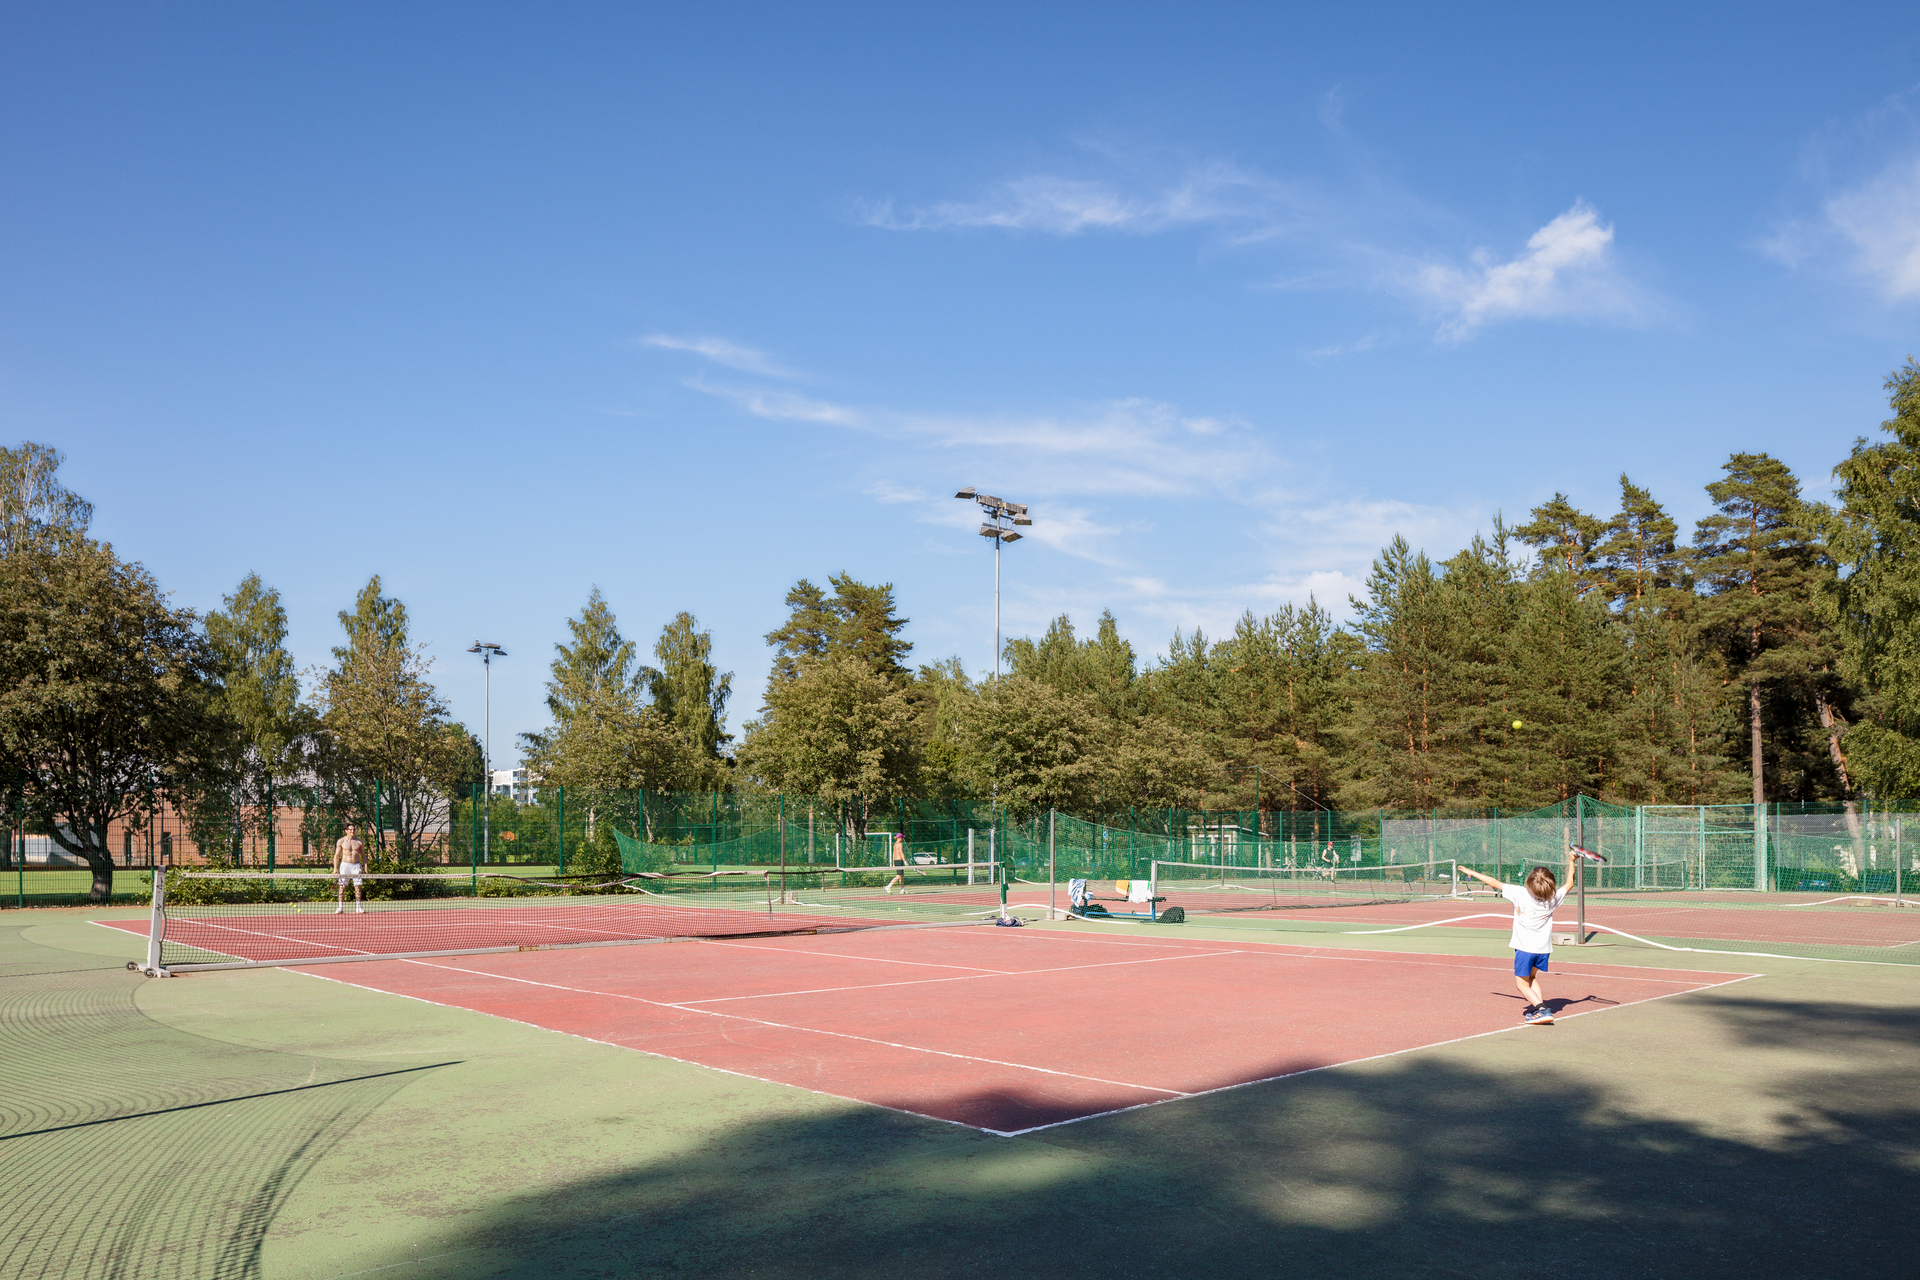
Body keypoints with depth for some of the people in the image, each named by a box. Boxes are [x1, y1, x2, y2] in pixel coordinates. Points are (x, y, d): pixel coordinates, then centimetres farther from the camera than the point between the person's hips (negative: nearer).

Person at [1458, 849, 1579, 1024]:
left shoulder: (1519, 893, -16)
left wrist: (1472, 872, 3)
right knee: (1532, 978, 24)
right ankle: (1539, 1007, 12)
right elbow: (1569, 883, 10)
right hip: (1544, 948, 5)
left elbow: (1495, 883, -8)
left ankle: (1542, 1009, -14)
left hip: (1525, 947, -4)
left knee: (1522, 983, 3)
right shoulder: (1553, 898, -7)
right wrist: (1571, 861, 18)